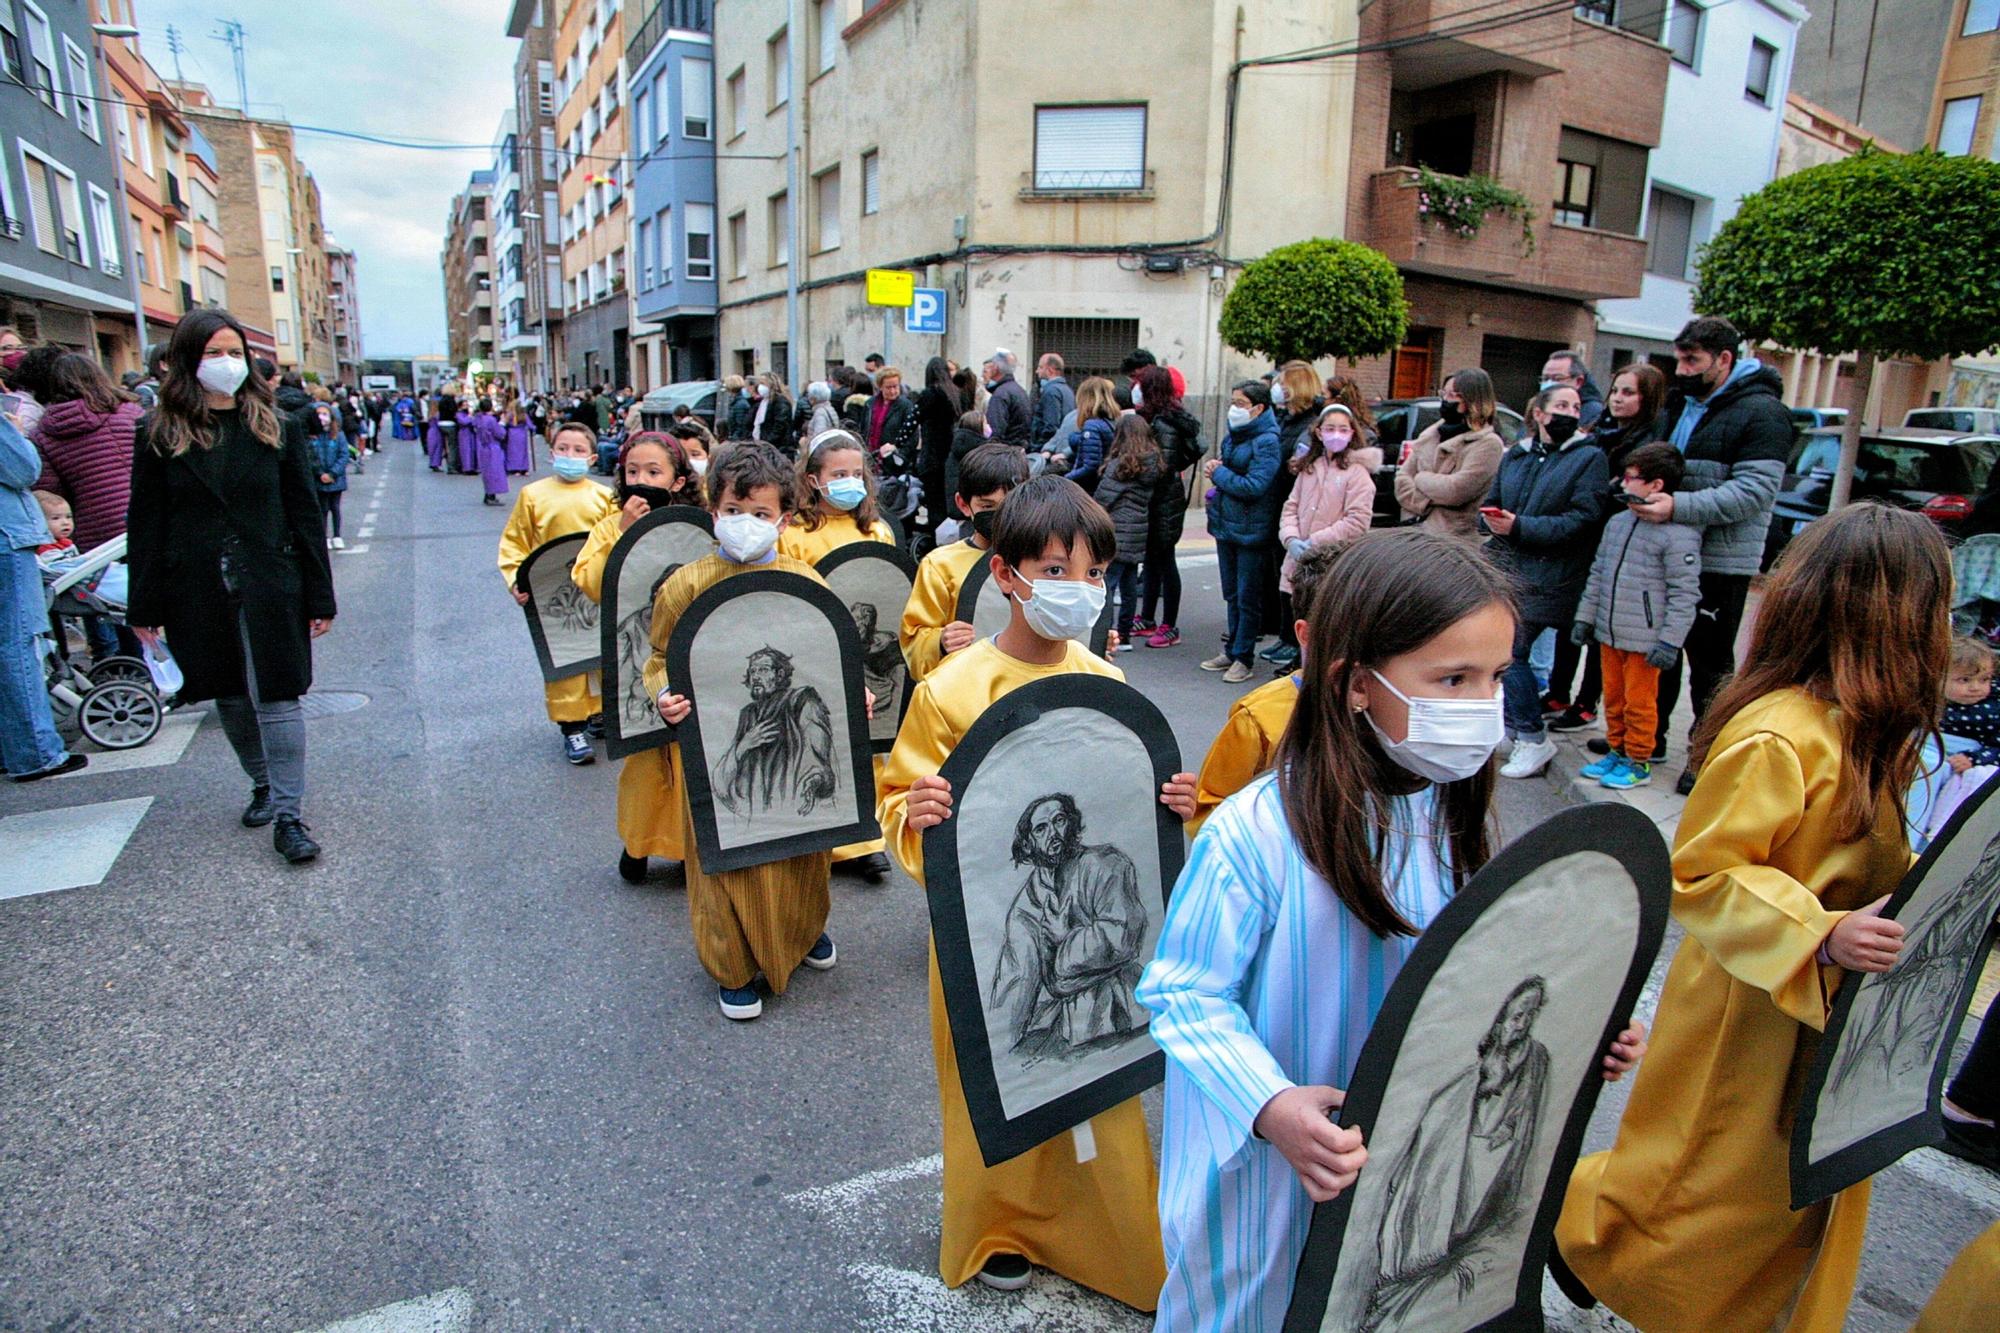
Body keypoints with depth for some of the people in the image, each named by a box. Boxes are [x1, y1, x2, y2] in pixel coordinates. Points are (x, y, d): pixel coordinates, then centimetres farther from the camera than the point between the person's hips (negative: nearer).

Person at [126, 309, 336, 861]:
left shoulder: (277, 428, 2)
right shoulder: (161, 436, 3)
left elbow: (305, 515, 2)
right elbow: (145, 526, 5)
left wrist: (319, 596, -2)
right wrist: (145, 606, 1)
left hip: (269, 586, -2)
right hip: (197, 593, 2)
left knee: (276, 698, -5)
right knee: (231, 699, 13)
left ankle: (287, 815, -2)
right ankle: (264, 786, 32)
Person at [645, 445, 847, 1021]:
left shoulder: (807, 583, -3)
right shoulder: (687, 584, -8)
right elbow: (660, 659, 1)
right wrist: (663, 696, -18)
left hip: (795, 743, 2)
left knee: (801, 846, 18)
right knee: (724, 855, 9)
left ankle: (804, 930, 47)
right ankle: (733, 966, 31)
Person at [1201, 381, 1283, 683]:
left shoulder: (1267, 442, -15)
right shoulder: (1233, 435, 10)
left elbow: (1254, 486, -22)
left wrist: (1219, 473, -12)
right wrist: (1213, 468, -1)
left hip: (1251, 530, -8)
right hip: (1226, 524, 8)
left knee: (1247, 598, 2)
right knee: (1232, 594, 16)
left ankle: (1243, 658, 10)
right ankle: (1231, 651, 27)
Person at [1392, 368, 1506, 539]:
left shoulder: (1488, 444, -5)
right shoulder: (1431, 434, 15)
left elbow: (1455, 490, -17)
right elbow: (1402, 478, 9)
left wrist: (1421, 478, -1)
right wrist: (1424, 504, -8)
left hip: (1455, 536, -6)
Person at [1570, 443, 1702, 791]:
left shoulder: (1678, 534, -15)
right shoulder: (1618, 522, 9)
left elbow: (1684, 592, -15)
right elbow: (1598, 573, 16)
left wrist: (1670, 640, -17)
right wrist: (1585, 617, 15)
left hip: (1644, 640, -7)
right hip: (1609, 634, 7)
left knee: (1639, 702, 4)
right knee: (1613, 698, 17)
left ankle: (1638, 762, 18)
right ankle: (1617, 751, 32)